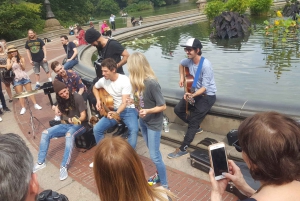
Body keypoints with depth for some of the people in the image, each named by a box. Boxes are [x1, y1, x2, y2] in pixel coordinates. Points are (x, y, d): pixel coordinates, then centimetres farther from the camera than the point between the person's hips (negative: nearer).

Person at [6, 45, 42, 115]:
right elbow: (8, 68, -11)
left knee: (30, 91, 4)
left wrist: (21, 63, -20)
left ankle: (35, 104, 10)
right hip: (16, 79, 0)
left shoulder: (21, 58, 2)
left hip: (24, 77, 0)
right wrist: (12, 62, -20)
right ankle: (23, 108, 7)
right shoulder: (9, 60, 4)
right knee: (20, 94, 2)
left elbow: (23, 68, -4)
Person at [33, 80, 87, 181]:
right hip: (67, 124, 7)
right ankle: (41, 162, 3)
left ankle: (64, 166, -35)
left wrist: (77, 120, -39)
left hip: (80, 124, -7)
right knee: (45, 133, -8)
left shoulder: (77, 97, -16)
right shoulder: (61, 101, 3)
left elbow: (83, 116, -20)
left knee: (69, 134, -38)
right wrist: (57, 109, -1)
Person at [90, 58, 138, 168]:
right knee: (97, 128, -12)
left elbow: (124, 102, -24)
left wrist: (116, 113, -41)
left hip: (128, 110, -4)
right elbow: (95, 88, 20)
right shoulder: (103, 80, -4)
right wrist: (98, 100, 3)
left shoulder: (125, 80, -20)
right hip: (113, 110, 5)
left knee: (133, 130, -31)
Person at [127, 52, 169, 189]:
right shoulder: (138, 81, -4)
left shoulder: (151, 83, -27)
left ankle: (165, 186, 16)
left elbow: (163, 106, -22)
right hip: (142, 121, 8)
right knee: (153, 151, 21)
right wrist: (133, 102, -2)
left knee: (154, 156, 0)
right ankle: (159, 175, 41)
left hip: (153, 123, -7)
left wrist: (148, 111, -33)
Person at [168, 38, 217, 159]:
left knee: (193, 121, -11)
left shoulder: (205, 65, -27)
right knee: (178, 109, 4)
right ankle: (195, 127, 24)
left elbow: (205, 87, -26)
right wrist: (182, 78, 9)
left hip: (208, 96, -8)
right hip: (195, 92, 8)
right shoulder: (189, 60, -6)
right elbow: (181, 65, 20)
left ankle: (183, 149, 0)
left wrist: (192, 95, -40)